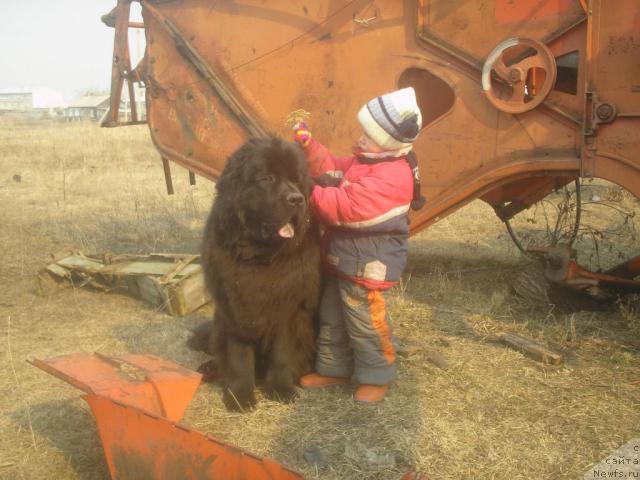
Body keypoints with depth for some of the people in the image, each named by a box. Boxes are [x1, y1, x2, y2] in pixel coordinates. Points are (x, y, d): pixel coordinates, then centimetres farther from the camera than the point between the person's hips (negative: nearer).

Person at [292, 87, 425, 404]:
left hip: (367, 267, -10)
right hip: (344, 260, 10)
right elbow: (333, 169, 10)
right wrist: (309, 145, -4)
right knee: (332, 320, 21)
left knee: (367, 326, 6)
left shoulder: (391, 176, -26)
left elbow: (345, 207, -31)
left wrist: (309, 192, -24)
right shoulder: (366, 160, 8)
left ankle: (377, 378, 26)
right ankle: (333, 369, 38)